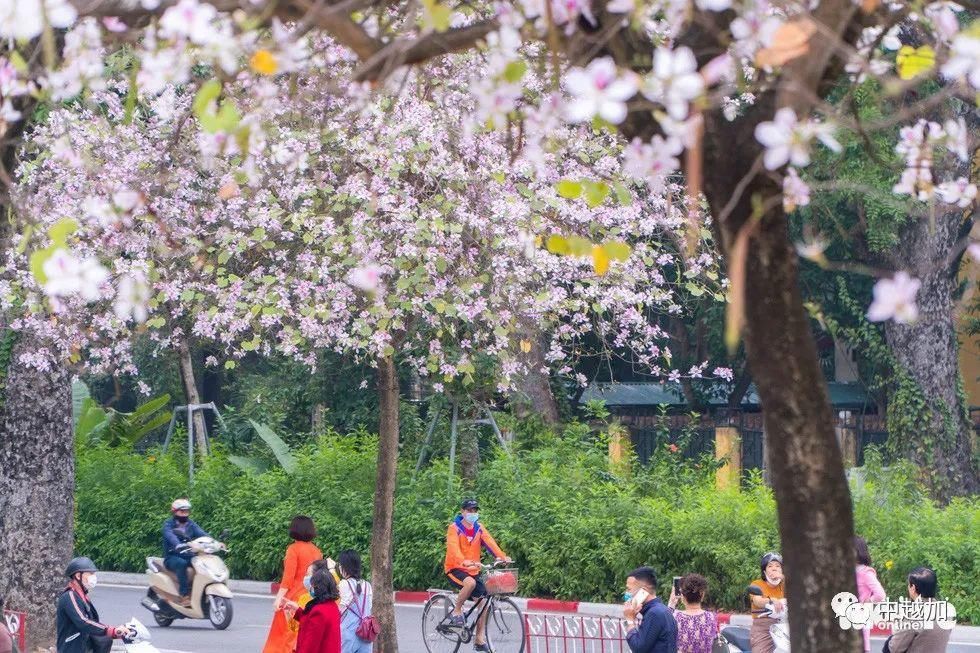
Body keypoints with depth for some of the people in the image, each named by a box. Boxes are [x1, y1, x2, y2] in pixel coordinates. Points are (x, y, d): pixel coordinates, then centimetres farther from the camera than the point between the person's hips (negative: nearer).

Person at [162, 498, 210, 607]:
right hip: (172, 557, -5)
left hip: (189, 556, 5)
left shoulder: (191, 524, 13)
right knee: (181, 563, -38)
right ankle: (185, 596, -38)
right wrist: (179, 546, -46)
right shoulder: (168, 524, -3)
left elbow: (202, 534, -4)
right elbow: (170, 537, -24)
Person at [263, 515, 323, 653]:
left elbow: (288, 576, -14)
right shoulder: (316, 550, 6)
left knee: (285, 634, 1)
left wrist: (279, 598, -14)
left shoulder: (293, 549, -9)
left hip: (294, 597, -5)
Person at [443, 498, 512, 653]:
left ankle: (480, 639, 4)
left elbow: (490, 542, -10)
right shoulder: (455, 528, -11)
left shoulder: (479, 528, 5)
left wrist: (503, 557, -27)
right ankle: (456, 611, -14)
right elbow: (453, 547, -27)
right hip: (455, 569, -6)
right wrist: (464, 561, -46)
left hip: (473, 570, 6)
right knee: (470, 583, -36)